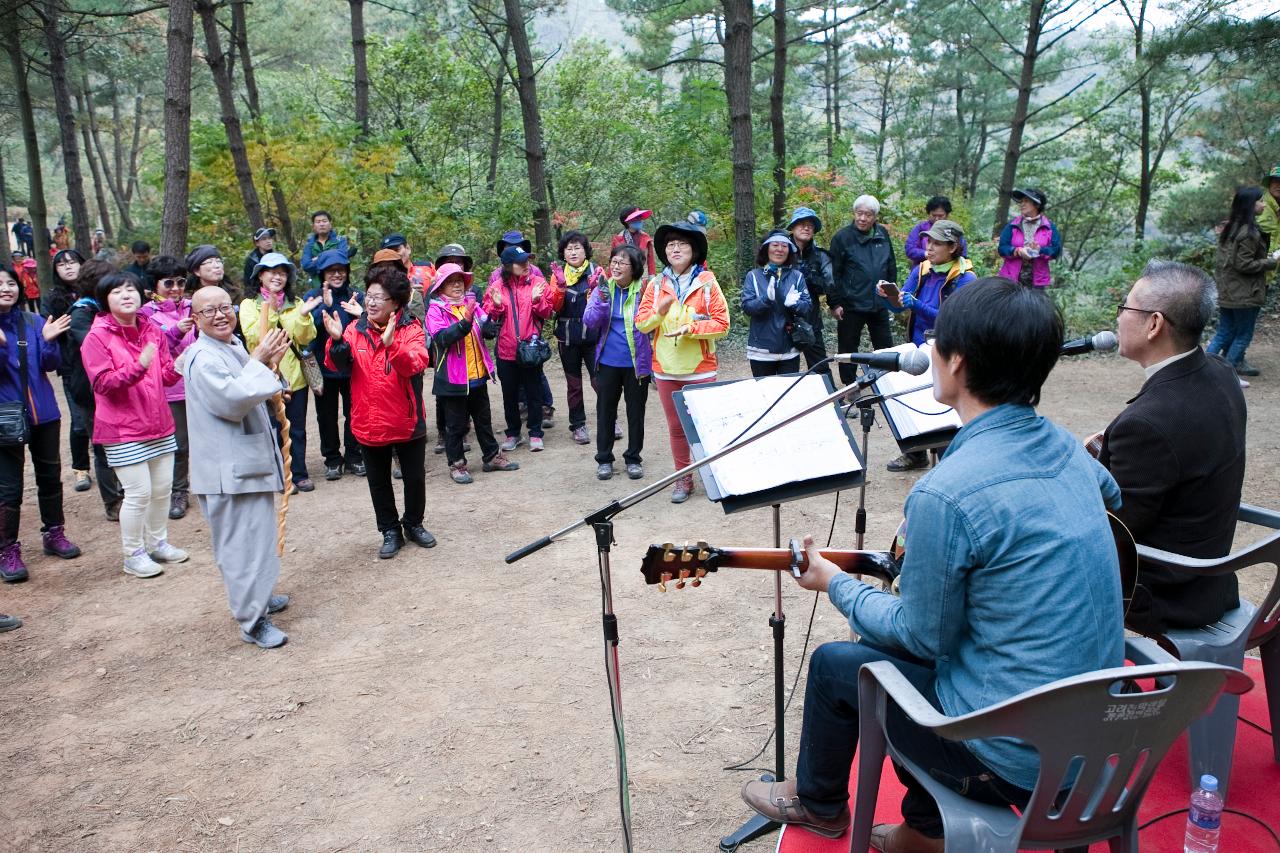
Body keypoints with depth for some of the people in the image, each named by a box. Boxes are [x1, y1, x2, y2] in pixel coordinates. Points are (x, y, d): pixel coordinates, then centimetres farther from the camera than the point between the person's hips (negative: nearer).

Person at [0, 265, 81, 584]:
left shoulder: (34, 322, 1)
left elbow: (51, 364, -2)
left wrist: (49, 341, -20)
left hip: (43, 413, 3)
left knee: (50, 476, 15)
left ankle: (53, 533, 31)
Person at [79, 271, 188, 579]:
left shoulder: (152, 331, 6)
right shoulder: (97, 336, -9)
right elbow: (102, 383, -16)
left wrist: (178, 366, -11)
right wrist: (138, 366, -30)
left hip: (159, 424, 6)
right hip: (122, 429, -5)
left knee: (162, 488, 11)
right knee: (139, 493, -6)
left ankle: (158, 543, 29)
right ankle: (133, 555, 11)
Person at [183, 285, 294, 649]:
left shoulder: (233, 347, 13)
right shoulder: (203, 358, -18)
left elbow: (254, 395, 23)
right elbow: (234, 401, -28)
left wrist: (267, 363, 6)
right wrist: (260, 363, -19)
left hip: (250, 461, 10)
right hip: (228, 468, -10)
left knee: (256, 533, 22)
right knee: (242, 542, -5)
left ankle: (258, 596, 38)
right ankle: (252, 620, 2)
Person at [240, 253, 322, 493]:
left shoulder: (295, 303, 12)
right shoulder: (250, 304, 1)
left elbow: (305, 338, 1)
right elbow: (254, 338, -14)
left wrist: (304, 315, -16)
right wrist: (268, 310, -23)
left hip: (295, 375, 3)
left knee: (297, 428, 8)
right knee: (273, 428, 2)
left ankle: (299, 473, 18)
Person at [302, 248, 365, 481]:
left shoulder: (356, 296, 2)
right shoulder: (313, 296, -1)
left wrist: (355, 312, -22)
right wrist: (325, 306, -24)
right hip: (324, 366, 0)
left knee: (354, 413, 7)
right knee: (327, 416, 9)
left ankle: (353, 457, 20)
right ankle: (332, 459, 20)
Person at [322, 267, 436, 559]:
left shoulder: (411, 329, -9)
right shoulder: (356, 329, 0)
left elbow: (415, 365, -26)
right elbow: (338, 365, -12)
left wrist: (391, 345, -42)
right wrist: (337, 341, -31)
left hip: (407, 421, -2)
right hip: (370, 422, 2)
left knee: (415, 477, 11)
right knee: (379, 481, 13)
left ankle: (413, 524, 33)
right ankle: (390, 531, 29)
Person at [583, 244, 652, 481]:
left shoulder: (643, 290, -6)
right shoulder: (603, 289, 0)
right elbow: (589, 321, -12)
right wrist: (602, 300, -22)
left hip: (637, 362, -2)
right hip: (608, 362, 2)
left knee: (636, 411, 10)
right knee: (605, 410, 10)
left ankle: (633, 458, 24)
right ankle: (604, 459, 23)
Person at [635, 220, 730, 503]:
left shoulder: (707, 281, -4)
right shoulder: (656, 284, 5)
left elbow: (722, 324, -8)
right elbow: (641, 323, 1)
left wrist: (690, 328, -20)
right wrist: (659, 312, -18)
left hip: (700, 367, -3)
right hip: (666, 367, 3)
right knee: (676, 426, 11)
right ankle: (683, 479, 23)